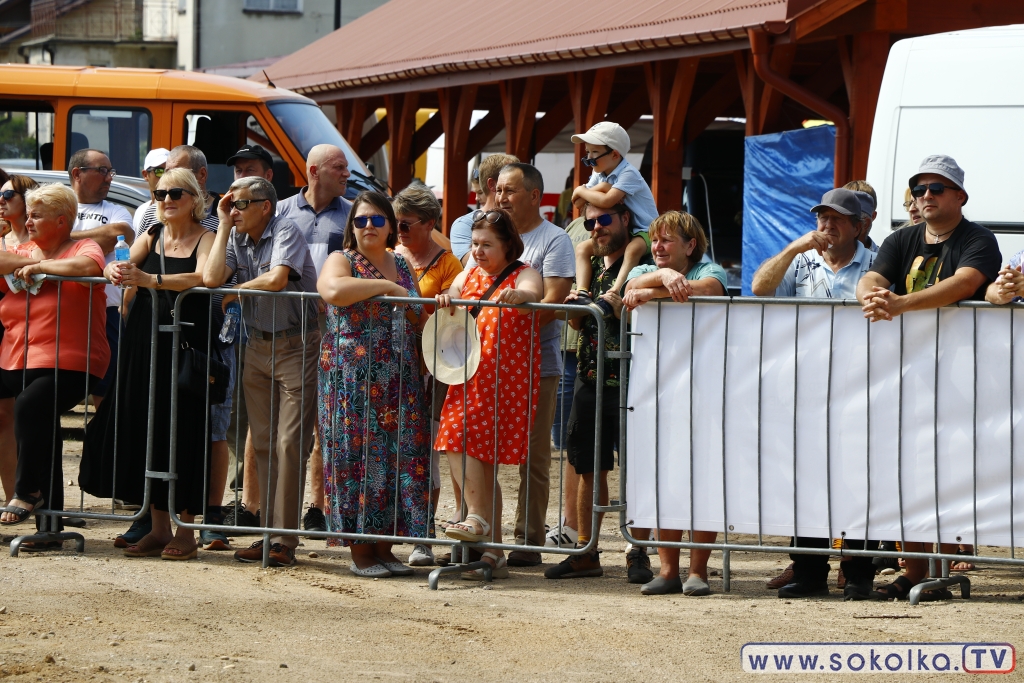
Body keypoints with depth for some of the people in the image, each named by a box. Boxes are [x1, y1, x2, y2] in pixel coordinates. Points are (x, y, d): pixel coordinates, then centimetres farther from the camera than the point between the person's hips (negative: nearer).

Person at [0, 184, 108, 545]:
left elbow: (87, 266, -23)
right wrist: (30, 261, -9)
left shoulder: (83, 248, 1)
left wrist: (40, 267, -11)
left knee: (31, 405, -32)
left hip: (66, 364, -7)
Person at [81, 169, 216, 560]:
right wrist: (116, 271, -25)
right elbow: (127, 264, 0)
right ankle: (158, 527, 11)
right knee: (145, 430, 3)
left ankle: (186, 529, 3)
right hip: (145, 345, 5)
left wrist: (149, 279, -33)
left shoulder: (206, 239, -3)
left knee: (182, 434, -5)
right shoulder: (151, 237, 13)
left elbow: (203, 277, -21)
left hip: (187, 347, -5)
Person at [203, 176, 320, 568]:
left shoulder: (285, 233, -10)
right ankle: (270, 533, 12)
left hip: (296, 345, -7)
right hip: (257, 345, 7)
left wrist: (238, 287, -7)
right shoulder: (237, 239, 8)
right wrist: (224, 227, -4)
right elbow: (211, 278, -8)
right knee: (263, 445, 8)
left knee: (290, 443, -9)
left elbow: (276, 279, -26)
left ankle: (285, 541, -9)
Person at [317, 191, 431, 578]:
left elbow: (416, 316, 27)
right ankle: (360, 552, -2)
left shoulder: (401, 265, 17)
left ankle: (384, 548, 8)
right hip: (352, 378, -5)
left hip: (399, 381, 5)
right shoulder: (342, 262, 0)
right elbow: (333, 290, -24)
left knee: (397, 457, 1)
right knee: (357, 456, -6)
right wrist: (384, 286, -18)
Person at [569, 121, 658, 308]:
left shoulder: (628, 174, -21)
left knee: (633, 249, -38)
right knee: (582, 248, -5)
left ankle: (614, 293, -48)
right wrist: (599, 188, -19)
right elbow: (578, 202, -2)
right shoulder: (599, 175, 5)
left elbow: (606, 201, -34)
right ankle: (582, 291, -18)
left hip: (643, 231, -8)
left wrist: (581, 191, -17)